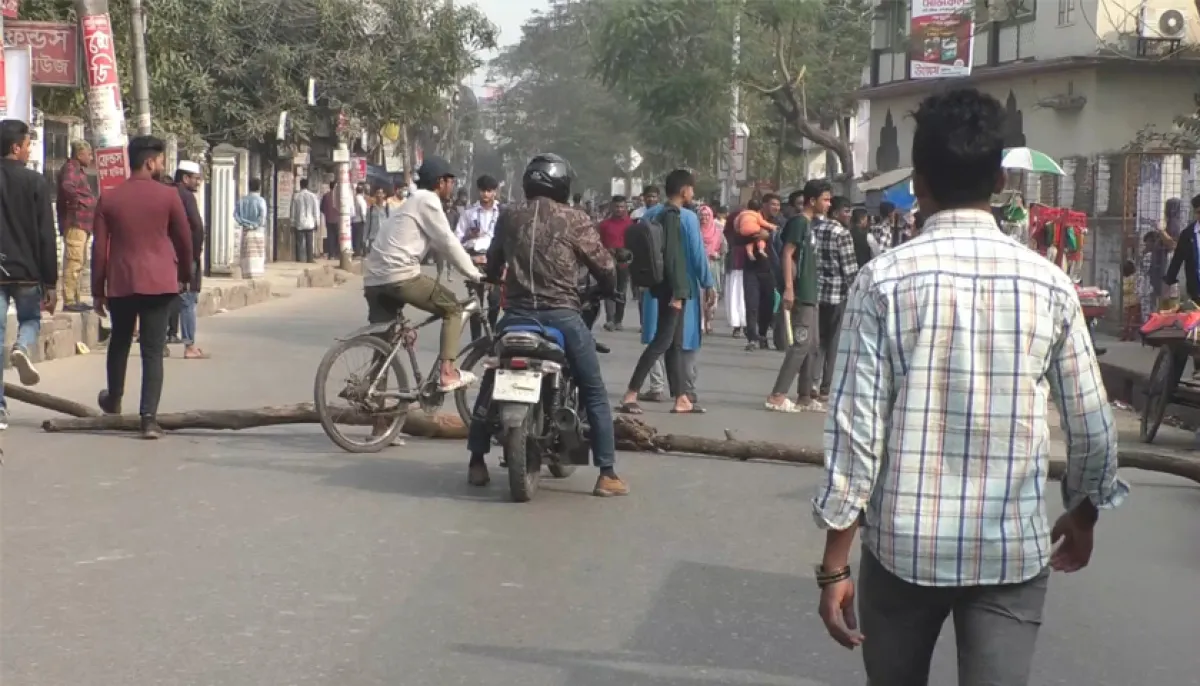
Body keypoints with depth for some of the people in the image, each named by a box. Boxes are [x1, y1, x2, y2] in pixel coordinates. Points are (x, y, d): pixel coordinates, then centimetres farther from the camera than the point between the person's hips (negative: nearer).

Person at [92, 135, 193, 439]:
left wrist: (98, 291, 11)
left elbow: (100, 248, 4)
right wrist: (185, 274, 21)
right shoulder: (168, 195, -4)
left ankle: (114, 400, 40)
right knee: (152, 351, -3)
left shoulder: (108, 199, 3)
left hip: (120, 283, 3)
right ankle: (149, 417, -10)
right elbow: (184, 239, 3)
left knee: (119, 341, 23)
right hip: (159, 282, -2)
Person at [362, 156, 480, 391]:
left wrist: (469, 259, 34)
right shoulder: (427, 200, -3)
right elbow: (448, 243, -5)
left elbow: (438, 244, 33)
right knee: (452, 308, 4)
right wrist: (475, 274, 2)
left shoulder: (414, 201, 27)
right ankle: (446, 373, -3)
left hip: (374, 278, 9)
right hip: (400, 276, -9)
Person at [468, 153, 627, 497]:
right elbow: (604, 265, 1)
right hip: (562, 314, -3)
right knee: (594, 393, 6)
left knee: (490, 385, 20)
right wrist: (608, 290, 24)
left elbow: (493, 262, 23)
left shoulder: (509, 216, 10)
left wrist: (493, 280, 46)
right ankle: (607, 473, 2)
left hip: (516, 312, 3)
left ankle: (477, 462, 19)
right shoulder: (575, 220, -2)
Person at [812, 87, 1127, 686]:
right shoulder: (1048, 284, -2)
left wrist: (834, 566, -4)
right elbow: (1091, 425, 5)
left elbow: (855, 425, -11)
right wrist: (1083, 513, 24)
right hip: (1014, 548, 0)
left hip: (904, 543, 0)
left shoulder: (885, 279, -8)